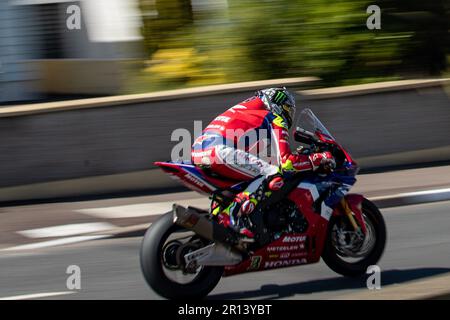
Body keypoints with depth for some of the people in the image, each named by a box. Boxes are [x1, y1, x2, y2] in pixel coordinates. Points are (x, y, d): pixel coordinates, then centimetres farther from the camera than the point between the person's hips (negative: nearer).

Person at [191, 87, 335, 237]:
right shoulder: (276, 120, 9)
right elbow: (285, 161, -4)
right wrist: (319, 159, 8)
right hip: (220, 151, -9)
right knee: (275, 175, -10)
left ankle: (217, 211, 17)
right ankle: (231, 213, -24)